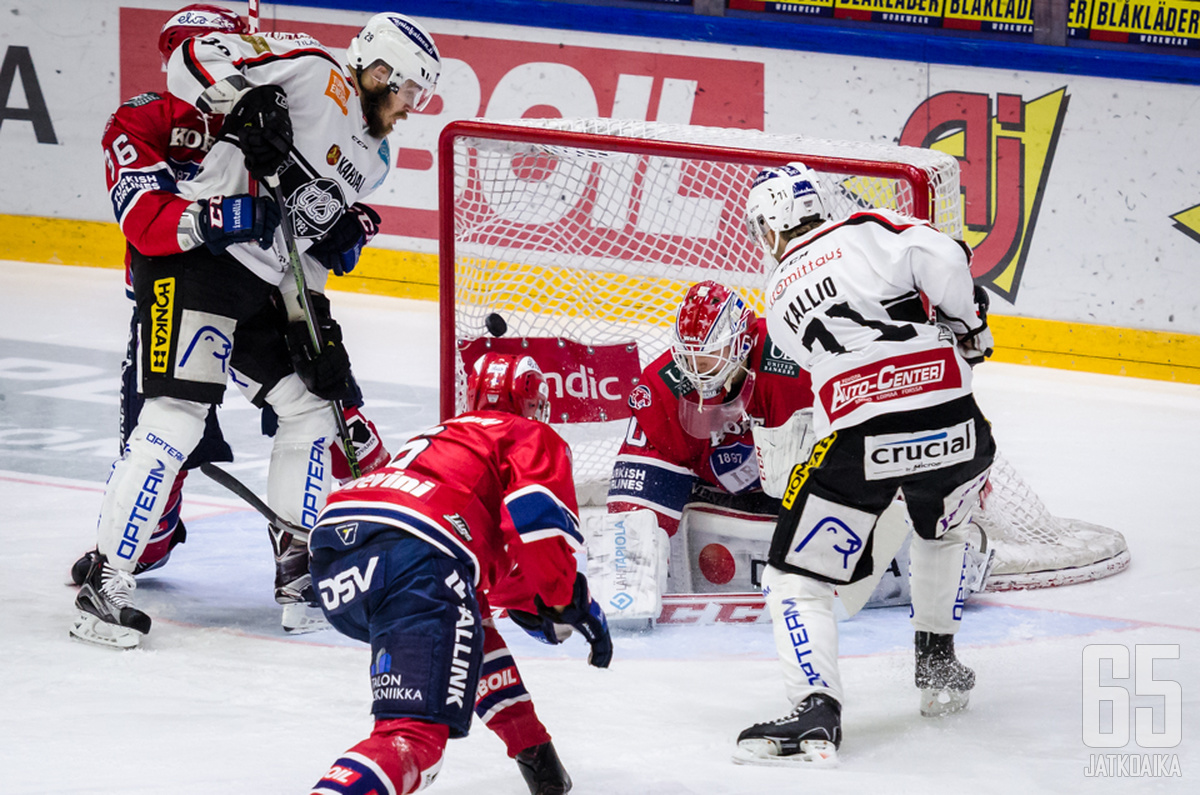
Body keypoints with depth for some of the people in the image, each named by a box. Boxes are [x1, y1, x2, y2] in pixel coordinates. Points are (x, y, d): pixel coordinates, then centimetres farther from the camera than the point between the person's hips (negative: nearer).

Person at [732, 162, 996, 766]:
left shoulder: (780, 296, 20)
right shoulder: (867, 233, 10)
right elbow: (942, 259, -8)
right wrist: (967, 325, 7)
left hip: (858, 439, -1)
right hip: (951, 422, 1)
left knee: (797, 579, 6)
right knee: (941, 534, 34)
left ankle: (816, 708, -14)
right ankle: (937, 666, 39)